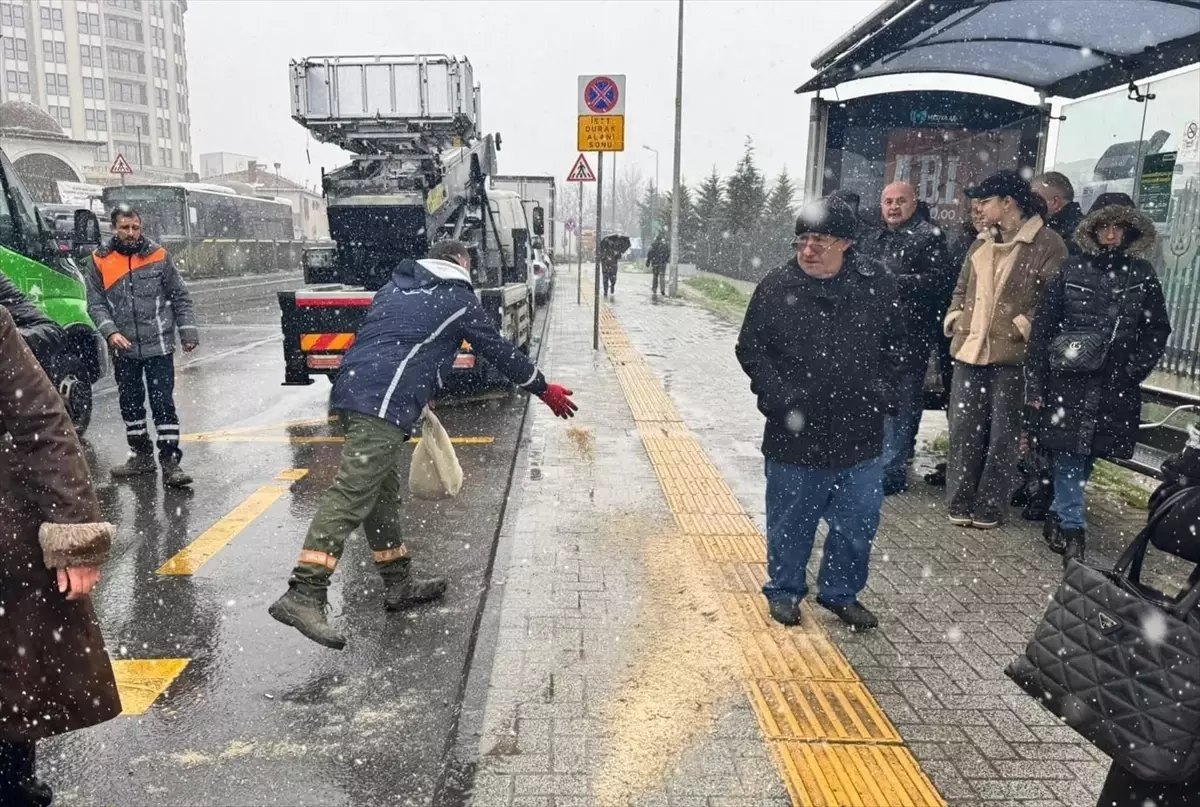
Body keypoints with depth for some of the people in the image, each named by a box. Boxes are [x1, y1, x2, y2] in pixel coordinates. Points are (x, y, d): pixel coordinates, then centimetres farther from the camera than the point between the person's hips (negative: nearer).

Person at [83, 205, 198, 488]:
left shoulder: (159, 256, 2)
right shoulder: (98, 262, 3)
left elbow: (180, 297, 5)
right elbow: (95, 304, 1)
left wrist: (187, 332, 1)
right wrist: (110, 332, -14)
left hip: (159, 347, -2)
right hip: (123, 349, 2)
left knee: (163, 403, -4)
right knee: (130, 403, 12)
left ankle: (170, 460, 0)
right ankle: (141, 455, 26)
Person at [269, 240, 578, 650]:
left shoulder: (395, 287, 27)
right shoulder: (457, 298, 6)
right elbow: (498, 349, 10)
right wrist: (544, 389, 20)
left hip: (352, 387, 9)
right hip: (384, 403, -9)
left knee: (383, 492, 15)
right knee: (351, 495, -13)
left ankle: (399, 583, 26)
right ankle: (304, 595, -18)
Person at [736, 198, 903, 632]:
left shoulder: (877, 283, 0)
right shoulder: (777, 286, -7)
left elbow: (894, 345, 13)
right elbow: (750, 349, -1)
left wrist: (882, 388, 1)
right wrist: (777, 393, -13)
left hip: (859, 434, 2)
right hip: (794, 435, -2)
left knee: (858, 524, 13)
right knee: (790, 523, 12)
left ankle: (841, 592, 35)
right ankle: (784, 591, 33)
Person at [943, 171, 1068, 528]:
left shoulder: (1047, 244, -5)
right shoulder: (981, 242, 15)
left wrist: (1021, 328, -15)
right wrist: (955, 320, 8)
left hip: (1014, 352, -6)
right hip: (970, 348, 6)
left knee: (1003, 433, 4)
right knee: (963, 428, 7)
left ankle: (989, 506, 14)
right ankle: (960, 502, 16)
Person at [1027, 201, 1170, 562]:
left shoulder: (1142, 274, 7)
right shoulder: (1072, 270, 2)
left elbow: (1157, 330, 11)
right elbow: (1043, 326, 0)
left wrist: (1133, 369, -3)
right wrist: (1035, 381, -4)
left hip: (1116, 388, 2)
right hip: (1068, 380, -2)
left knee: (1087, 456, 8)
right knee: (1069, 455, -3)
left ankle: (1059, 514, 23)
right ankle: (1072, 526, 4)